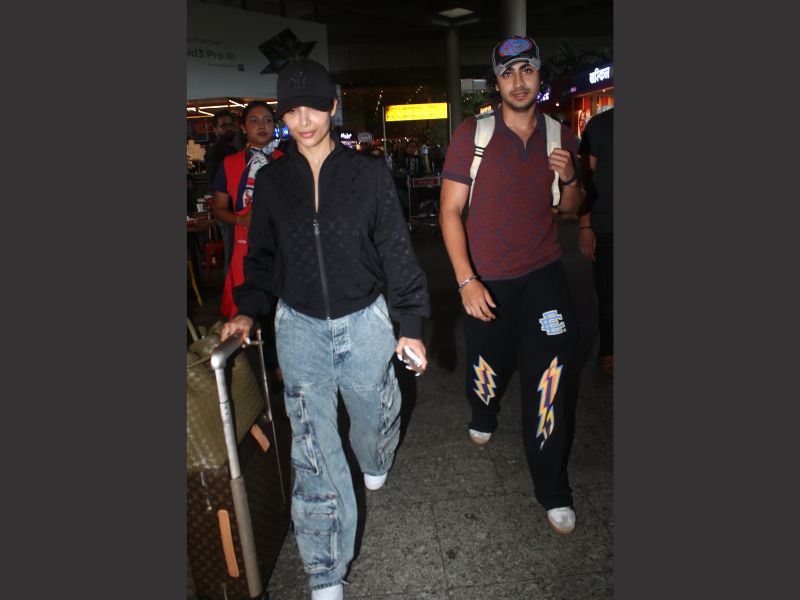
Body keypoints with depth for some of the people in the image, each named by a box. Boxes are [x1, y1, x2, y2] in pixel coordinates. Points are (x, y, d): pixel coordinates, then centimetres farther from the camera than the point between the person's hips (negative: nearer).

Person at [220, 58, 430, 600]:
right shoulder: (271, 181, 2)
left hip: (366, 323, 0)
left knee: (376, 415, 19)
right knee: (314, 453, 3)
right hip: (300, 330, 1)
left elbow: (396, 252, -2)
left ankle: (375, 463, 58)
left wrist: (411, 324, -4)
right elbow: (263, 255, 11)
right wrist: (249, 311, -2)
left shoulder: (370, 174, -4)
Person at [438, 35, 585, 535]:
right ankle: (484, 414, 50)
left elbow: (571, 209, 14)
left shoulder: (560, 135, 5)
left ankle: (553, 491, 13)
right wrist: (466, 280, -16)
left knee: (548, 383, -5)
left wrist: (570, 179, -9)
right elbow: (450, 210, -7)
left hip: (543, 274, 2)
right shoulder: (472, 134, -5)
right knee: (487, 371, 11)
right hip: (486, 280, -1)